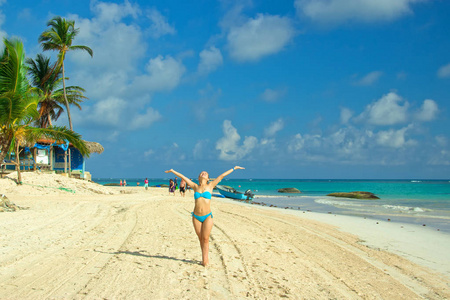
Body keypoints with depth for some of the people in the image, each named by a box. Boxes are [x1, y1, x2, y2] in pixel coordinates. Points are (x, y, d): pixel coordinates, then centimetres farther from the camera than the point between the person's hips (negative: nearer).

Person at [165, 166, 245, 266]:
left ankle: (205, 259, 6)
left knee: (205, 239, -2)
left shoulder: (210, 186, 4)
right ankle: (205, 257, 20)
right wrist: (172, 171, 22)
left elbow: (221, 176, 5)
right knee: (201, 239, 7)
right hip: (196, 217, 2)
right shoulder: (195, 186, 8)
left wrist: (234, 168, 9)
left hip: (207, 217, -2)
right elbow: (183, 177, 13)